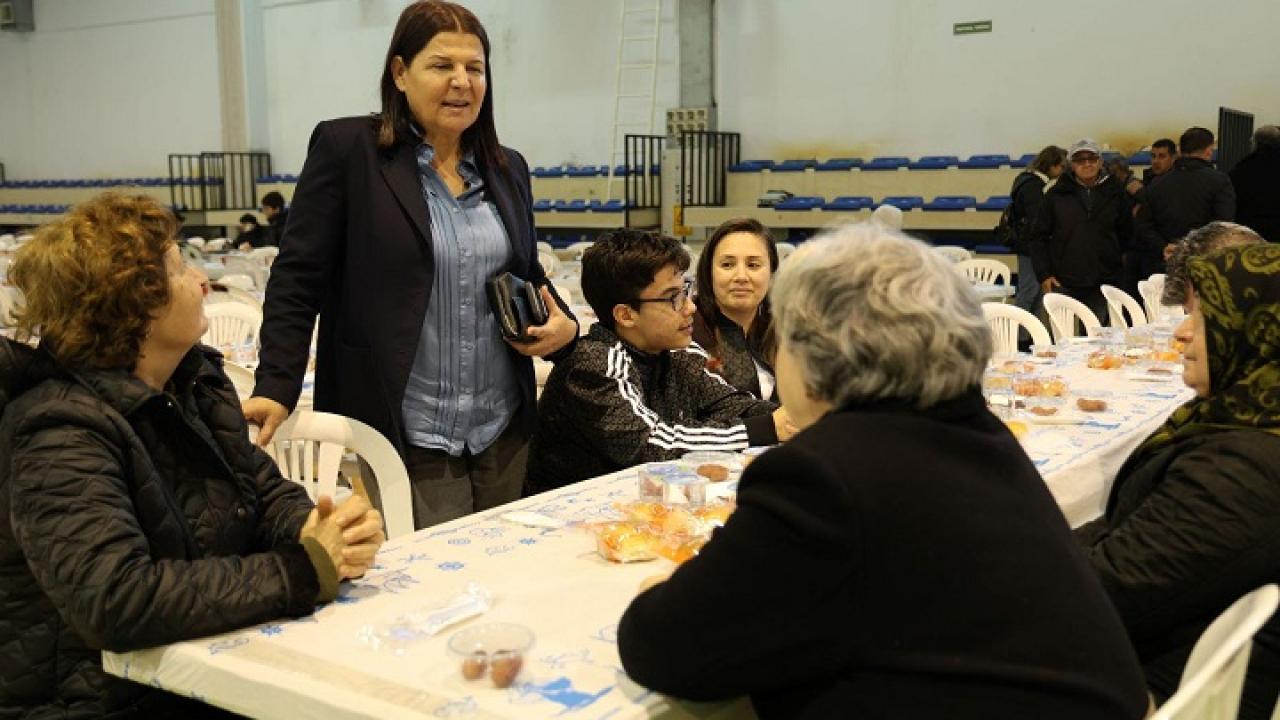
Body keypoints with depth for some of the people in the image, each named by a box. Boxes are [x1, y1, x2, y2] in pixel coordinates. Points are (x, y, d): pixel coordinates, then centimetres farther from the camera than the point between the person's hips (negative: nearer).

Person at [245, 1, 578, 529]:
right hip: (401, 439, -5)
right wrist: (277, 389, -15)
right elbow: (298, 279, -6)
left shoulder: (507, 169, 11)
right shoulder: (346, 148, -5)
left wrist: (564, 325, 0)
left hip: (504, 435, 6)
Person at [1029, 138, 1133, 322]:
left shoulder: (1115, 193, 7)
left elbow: (1127, 233, 16)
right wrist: (1044, 275, -3)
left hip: (1103, 285, 2)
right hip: (1063, 284, -1)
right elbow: (1038, 236, 4)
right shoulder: (1056, 194, 2)